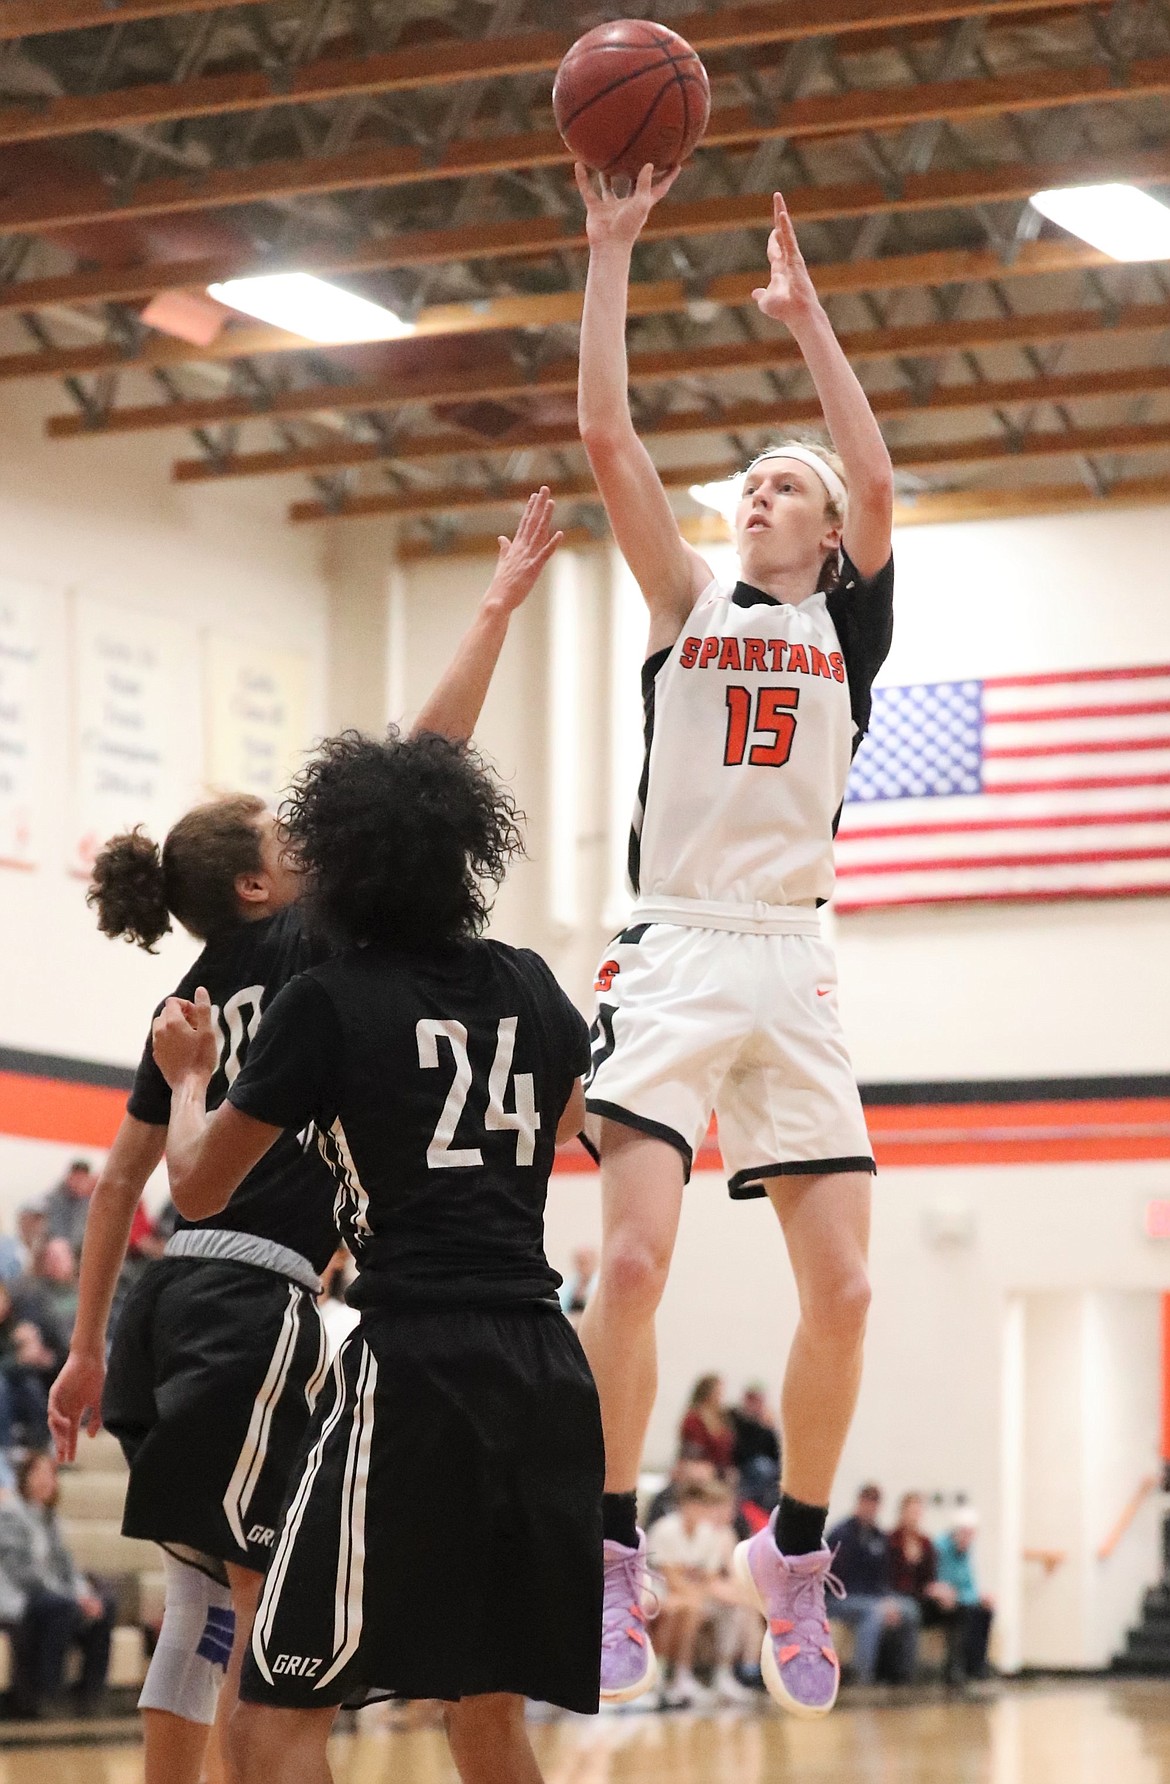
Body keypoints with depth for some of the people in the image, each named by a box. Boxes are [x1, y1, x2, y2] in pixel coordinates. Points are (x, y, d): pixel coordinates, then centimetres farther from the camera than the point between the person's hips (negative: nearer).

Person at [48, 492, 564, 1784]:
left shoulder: (194, 1000, 16)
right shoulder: (307, 951, -4)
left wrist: (89, 1346, 21)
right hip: (253, 1303, -8)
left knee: (207, 1599, 12)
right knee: (276, 1604, -5)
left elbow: (121, 1177, 17)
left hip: (170, 1299, 8)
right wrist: (497, 609, -1)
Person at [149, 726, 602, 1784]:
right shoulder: (532, 989, 12)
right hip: (544, 1368, 6)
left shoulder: (329, 1004, -3)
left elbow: (199, 1187, 7)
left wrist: (188, 1077, 26)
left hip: (413, 1368, -6)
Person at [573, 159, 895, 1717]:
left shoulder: (850, 623, 15)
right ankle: (612, 1561, -11)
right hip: (676, 956, -1)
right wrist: (611, 253, 2)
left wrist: (806, 319, 0)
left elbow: (881, 486, -4)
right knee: (634, 1256, -18)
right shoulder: (688, 607, 15)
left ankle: (795, 1561, 14)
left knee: (841, 1289, -4)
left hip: (794, 968, 1)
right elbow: (607, 439, 5)